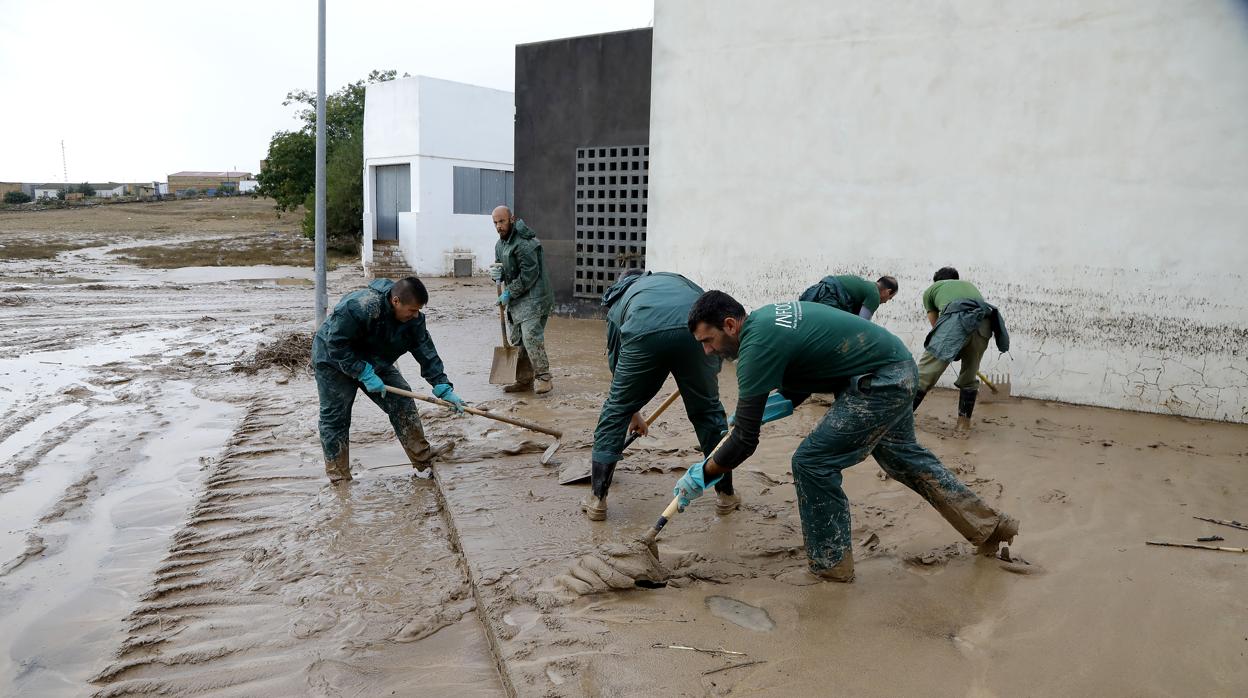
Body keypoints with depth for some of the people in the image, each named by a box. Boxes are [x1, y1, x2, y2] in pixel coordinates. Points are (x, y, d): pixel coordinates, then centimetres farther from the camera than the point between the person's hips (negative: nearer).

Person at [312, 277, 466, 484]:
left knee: (402, 400, -4)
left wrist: (444, 388, -17)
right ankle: (339, 478, 8)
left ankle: (422, 457, 2)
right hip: (334, 361, -6)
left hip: (374, 361, 6)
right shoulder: (360, 306, -37)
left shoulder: (413, 318, -15)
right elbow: (336, 344, -32)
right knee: (335, 418, -3)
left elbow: (426, 353, -11)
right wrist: (364, 374, -32)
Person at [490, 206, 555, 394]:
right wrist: (496, 273, -1)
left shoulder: (523, 243, -16)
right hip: (516, 299, 10)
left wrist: (509, 293, -16)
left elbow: (530, 273, -20)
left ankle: (544, 378, -12)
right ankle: (524, 380, 18)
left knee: (531, 336, -19)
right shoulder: (500, 244, 15)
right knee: (518, 341, 10)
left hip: (533, 297, -10)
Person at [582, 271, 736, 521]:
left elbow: (617, 363, 44)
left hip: (644, 335, -1)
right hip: (695, 332, 1)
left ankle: (597, 500, 23)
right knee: (708, 411, 21)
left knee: (616, 410, 19)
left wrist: (634, 415, 56)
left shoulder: (619, 300, 38)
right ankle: (726, 495, 31)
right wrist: (713, 369, 36)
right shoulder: (678, 280, 41)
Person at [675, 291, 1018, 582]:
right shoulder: (765, 318, 5)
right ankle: (990, 527, 42)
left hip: (881, 383, -10)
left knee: (812, 462, -6)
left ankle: (830, 564, 9)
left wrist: (701, 476, -8)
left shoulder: (757, 347, -22)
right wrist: (769, 405, 14)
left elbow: (744, 441, -20)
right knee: (903, 455, 27)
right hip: (900, 366, 10)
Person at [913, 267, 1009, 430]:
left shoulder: (931, 290, 32)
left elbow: (935, 324, 37)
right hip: (984, 322, 4)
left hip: (956, 319, -4)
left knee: (925, 373, -2)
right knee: (969, 376, 22)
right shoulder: (969, 285, 43)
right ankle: (964, 423, 27)